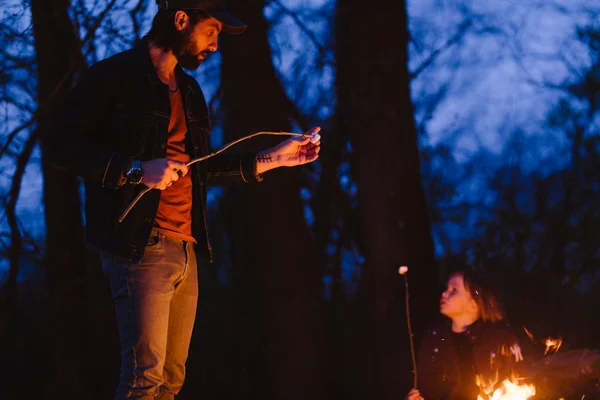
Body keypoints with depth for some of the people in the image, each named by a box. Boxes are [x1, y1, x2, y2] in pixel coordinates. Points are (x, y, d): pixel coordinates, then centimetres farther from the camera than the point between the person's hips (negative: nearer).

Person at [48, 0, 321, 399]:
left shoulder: (189, 90, 21)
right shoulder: (115, 75, -4)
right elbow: (65, 148, -10)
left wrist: (272, 158, 21)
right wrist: (137, 169, -19)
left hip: (185, 250, 8)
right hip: (140, 246, -8)